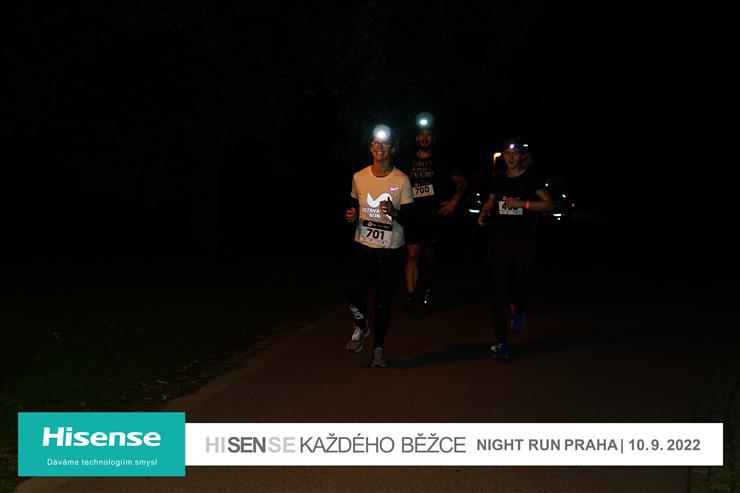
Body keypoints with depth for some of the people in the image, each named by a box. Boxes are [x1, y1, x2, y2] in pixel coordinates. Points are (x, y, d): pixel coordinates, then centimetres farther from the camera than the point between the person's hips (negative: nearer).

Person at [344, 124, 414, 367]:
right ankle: (360, 327, 18)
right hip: (364, 246, 2)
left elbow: (408, 215, -4)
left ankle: (378, 348, 23)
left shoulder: (401, 180, -6)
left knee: (383, 301, 4)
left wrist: (394, 212, -25)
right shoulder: (359, 177, 2)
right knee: (354, 294, -14)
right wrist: (351, 215, -5)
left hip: (392, 249, -1)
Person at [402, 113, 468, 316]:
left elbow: (462, 182, 12)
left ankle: (428, 288, 37)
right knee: (413, 254, -12)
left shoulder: (440, 162, 6)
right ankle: (410, 298, -15)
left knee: (429, 256, 13)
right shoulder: (408, 162, 7)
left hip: (435, 215, 1)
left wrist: (453, 202, 2)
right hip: (413, 215, -1)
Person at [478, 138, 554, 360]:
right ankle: (501, 342, -1)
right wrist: (483, 214, 5)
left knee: (521, 283, 4)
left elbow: (549, 204, -4)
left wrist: (522, 203, -15)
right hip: (499, 239, 2)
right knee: (500, 290, -3)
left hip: (525, 240, -2)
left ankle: (518, 311, 44)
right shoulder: (497, 179, 10)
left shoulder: (531, 178, 0)